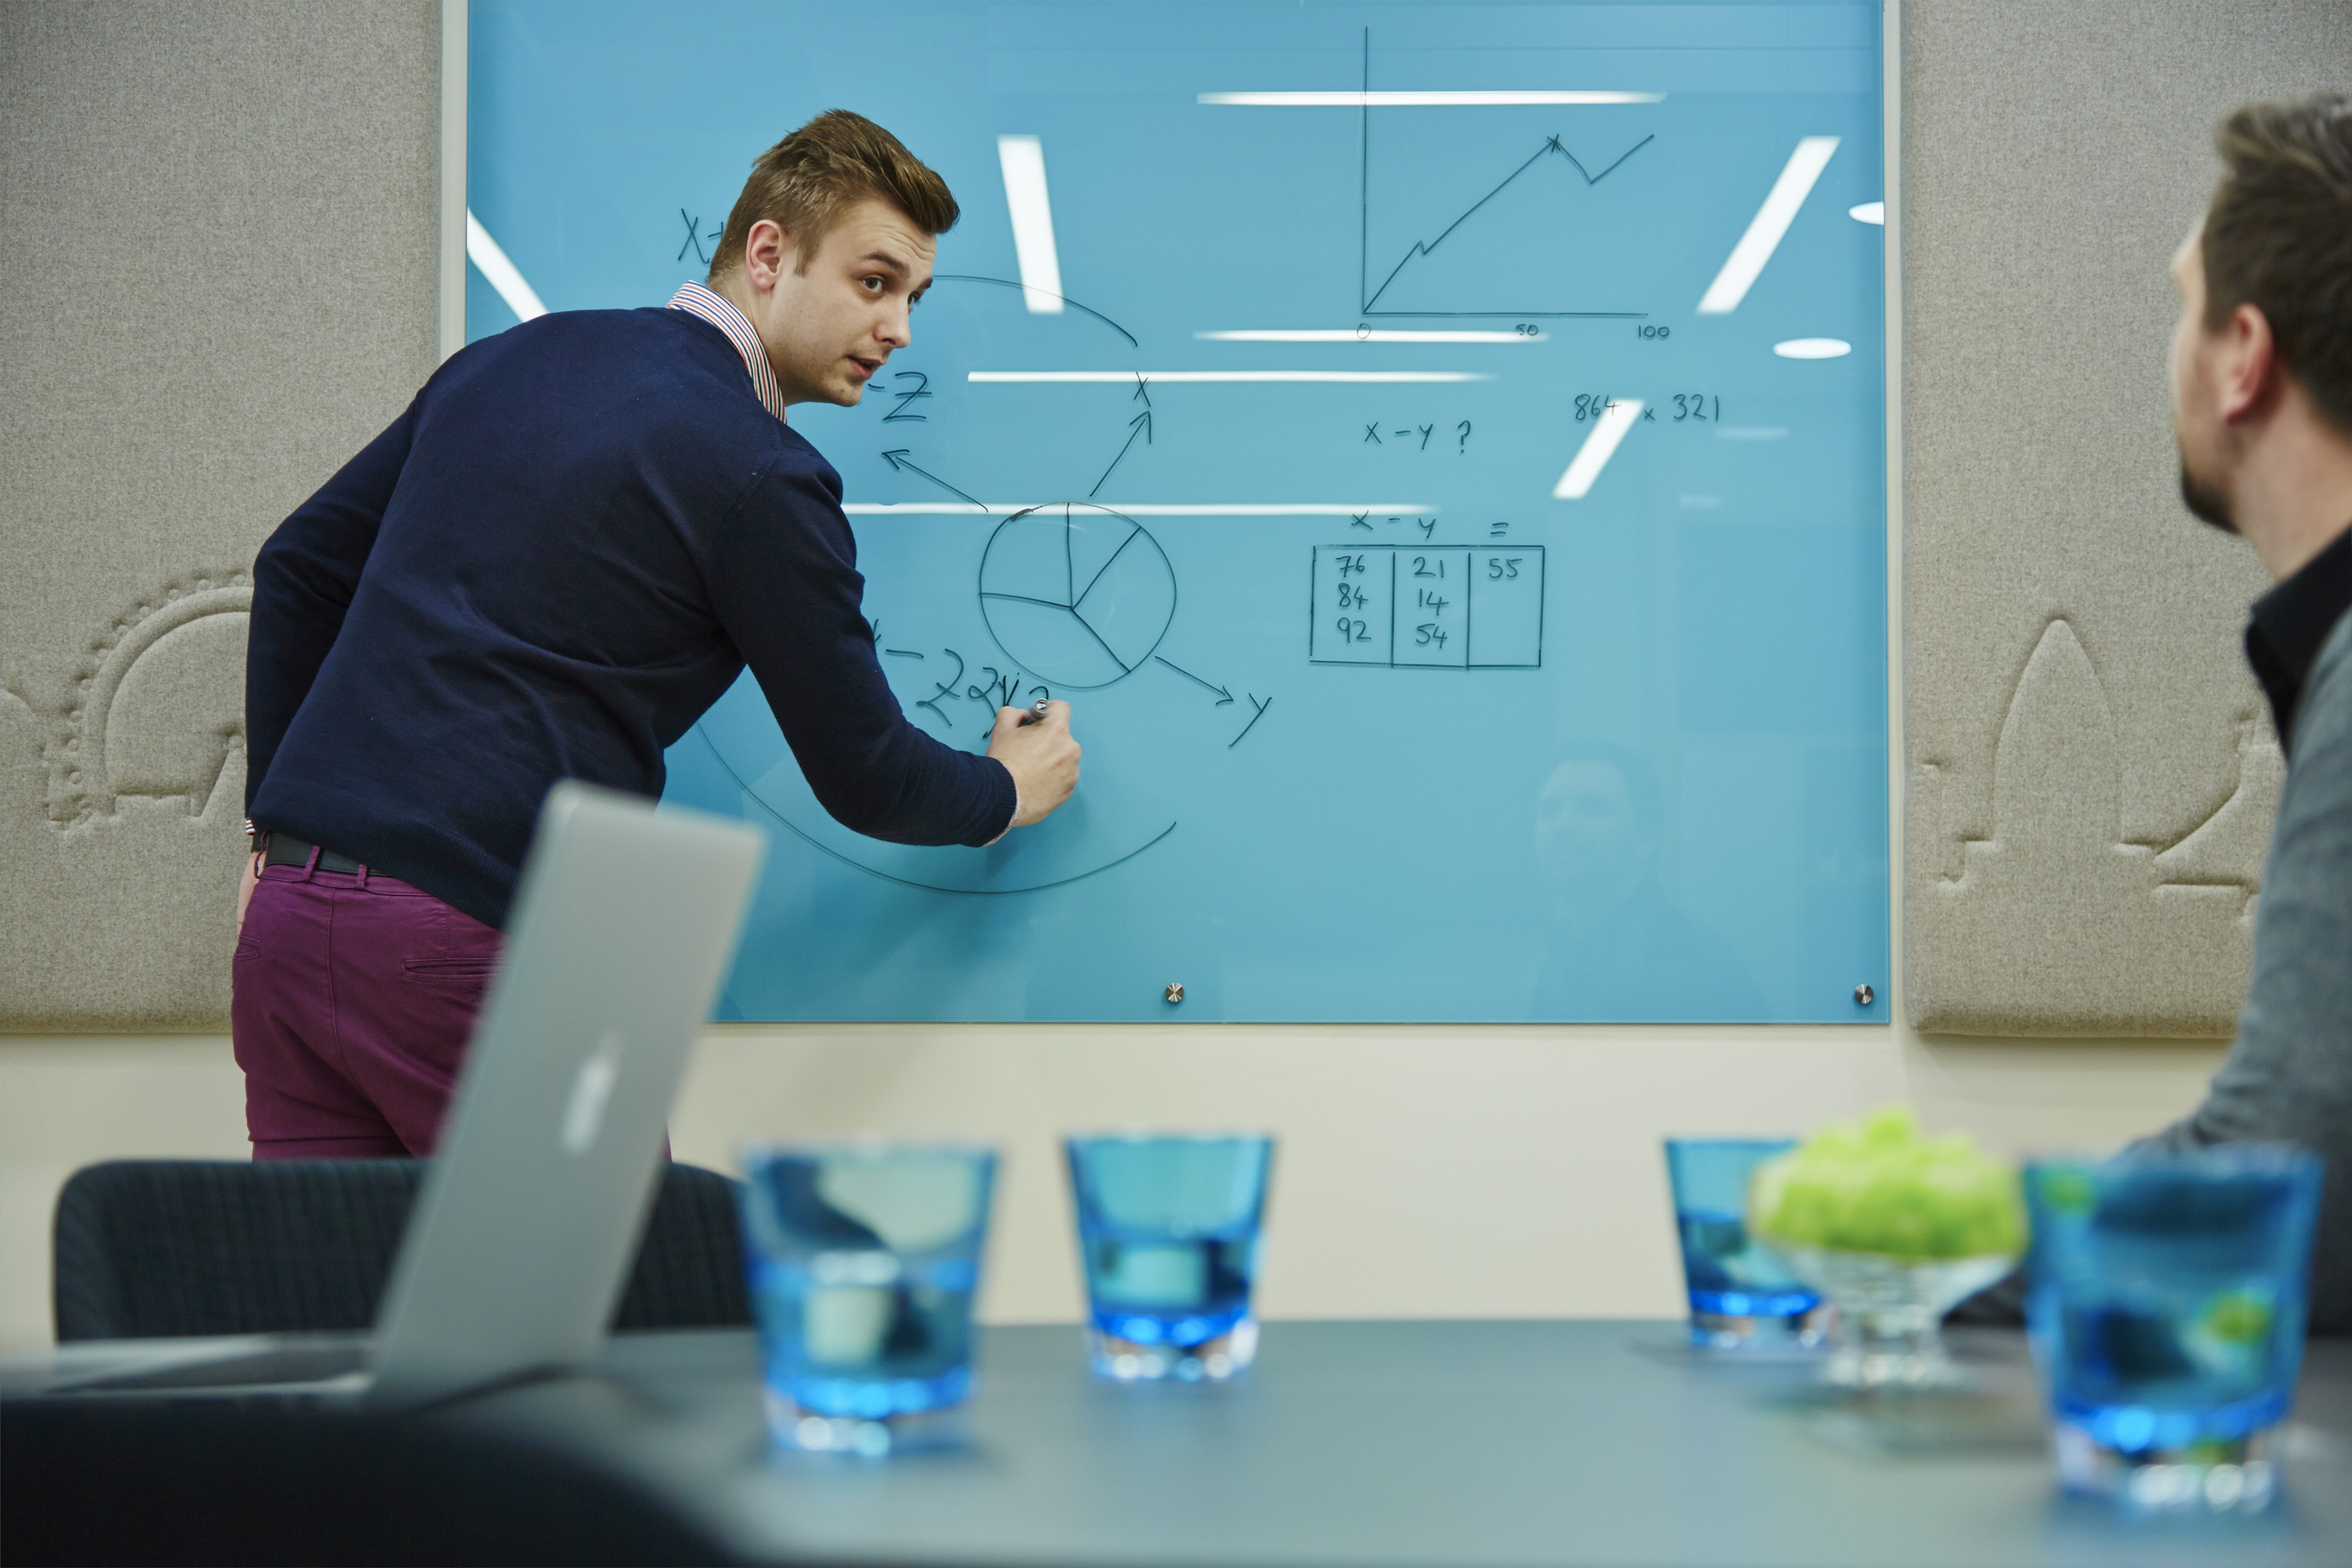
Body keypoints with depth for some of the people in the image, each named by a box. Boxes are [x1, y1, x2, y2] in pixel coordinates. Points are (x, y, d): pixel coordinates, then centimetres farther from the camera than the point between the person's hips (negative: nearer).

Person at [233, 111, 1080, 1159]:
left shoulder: (513, 361, 16)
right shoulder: (758, 478, -7)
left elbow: (298, 565, 22)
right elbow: (864, 779, 2)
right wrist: (1008, 792, 23)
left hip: (286, 914, 8)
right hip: (472, 939, -8)